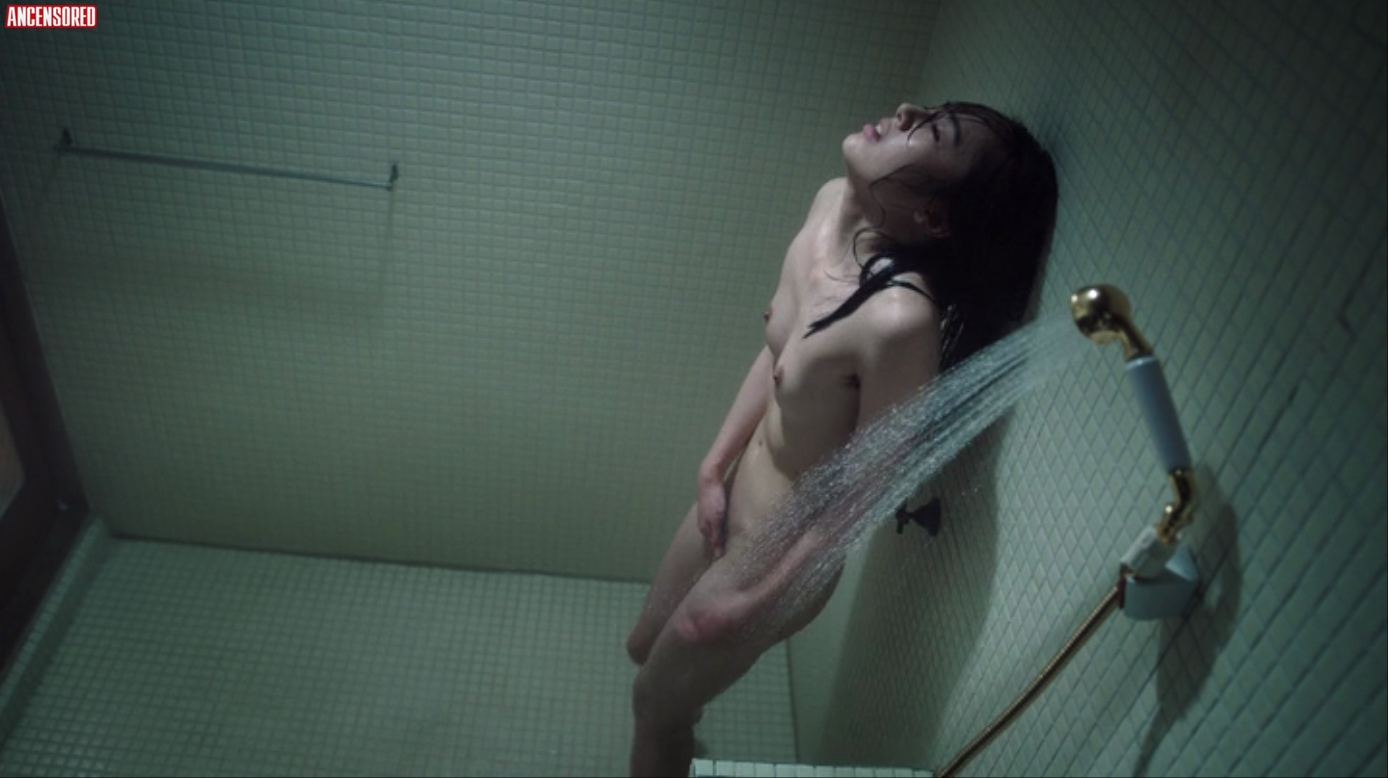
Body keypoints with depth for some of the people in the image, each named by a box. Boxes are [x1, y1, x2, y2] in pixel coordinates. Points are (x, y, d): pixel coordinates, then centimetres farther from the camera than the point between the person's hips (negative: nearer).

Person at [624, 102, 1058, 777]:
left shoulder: (900, 317, -37)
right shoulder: (833, 202, -13)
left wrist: (753, 604, -14)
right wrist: (715, 468, 3)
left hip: (782, 548, -7)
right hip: (737, 496, 7)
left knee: (657, 701, 18)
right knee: (646, 647, 31)